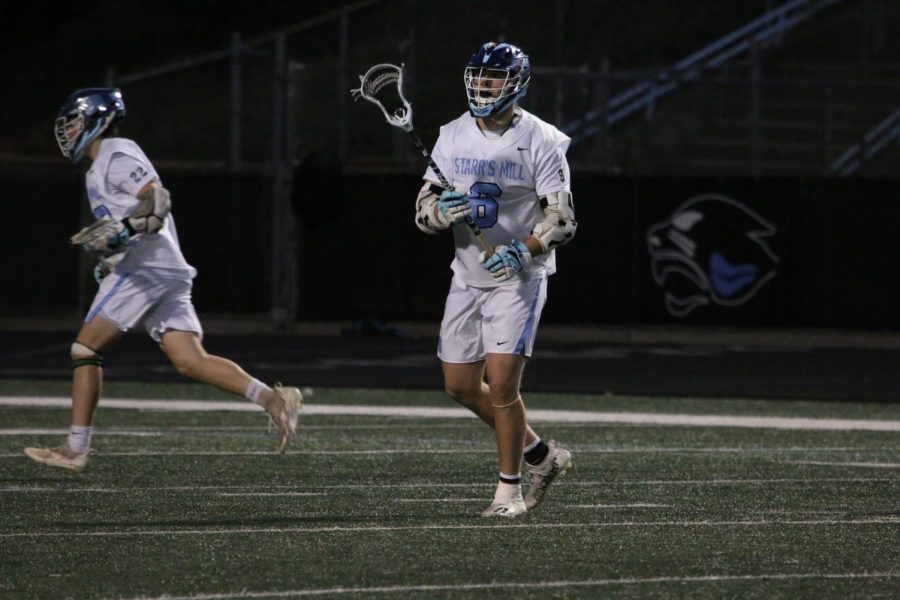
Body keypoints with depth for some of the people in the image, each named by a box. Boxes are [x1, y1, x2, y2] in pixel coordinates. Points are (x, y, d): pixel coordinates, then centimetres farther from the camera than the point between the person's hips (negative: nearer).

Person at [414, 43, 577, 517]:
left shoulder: (540, 142, -11)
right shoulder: (453, 138, 5)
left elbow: (562, 220, -12)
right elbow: (423, 211, 5)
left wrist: (524, 251, -27)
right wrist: (442, 211, -18)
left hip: (518, 278, -6)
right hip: (467, 277, 6)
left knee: (502, 385, -12)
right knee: (461, 385, 9)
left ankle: (510, 488, 3)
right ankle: (539, 455, 28)